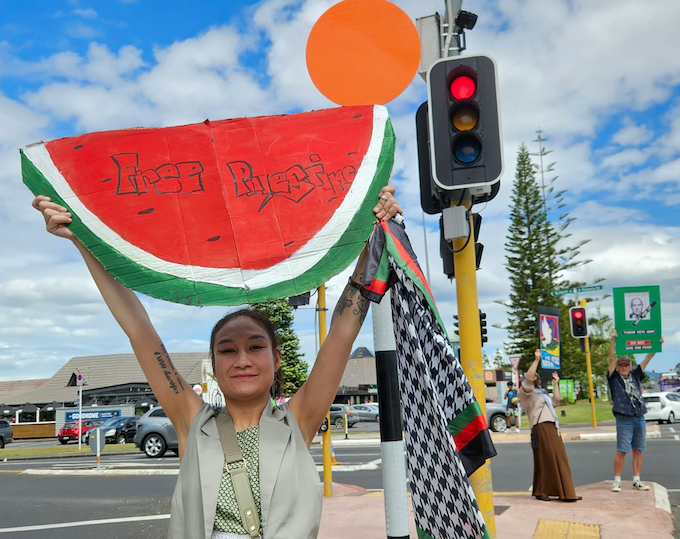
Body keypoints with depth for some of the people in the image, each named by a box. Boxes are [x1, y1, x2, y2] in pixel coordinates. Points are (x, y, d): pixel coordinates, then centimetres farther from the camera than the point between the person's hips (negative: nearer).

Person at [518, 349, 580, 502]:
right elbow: (528, 377, -16)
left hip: (552, 429, 9)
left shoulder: (541, 394, 30)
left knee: (559, 460, 6)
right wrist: (536, 360, -13)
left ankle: (566, 493, 10)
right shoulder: (525, 392, 2)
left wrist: (556, 383, 40)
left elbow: (557, 399, 40)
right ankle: (541, 492, 0)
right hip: (541, 428, -9)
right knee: (544, 460, -8)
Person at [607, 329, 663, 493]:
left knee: (638, 451, 8)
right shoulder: (614, 378, 3)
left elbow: (647, 360, 11)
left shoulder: (635, 376, 14)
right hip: (624, 419, -4)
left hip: (639, 418, 5)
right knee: (621, 451, -3)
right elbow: (612, 358, -7)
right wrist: (613, 341, -17)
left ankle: (636, 480, 15)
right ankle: (617, 480, 4)